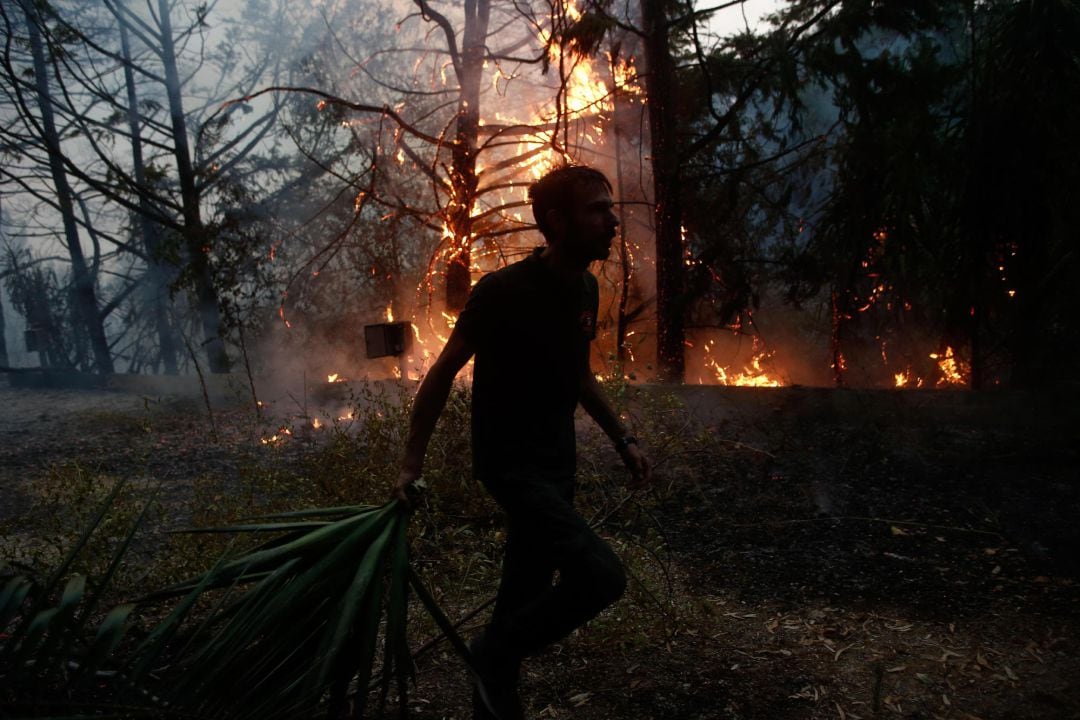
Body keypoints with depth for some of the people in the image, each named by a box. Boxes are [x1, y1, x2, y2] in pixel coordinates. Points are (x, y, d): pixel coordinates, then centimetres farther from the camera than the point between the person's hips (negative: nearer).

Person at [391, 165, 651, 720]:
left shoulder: (584, 289, 3)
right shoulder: (503, 292, -20)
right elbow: (442, 374, -12)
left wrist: (622, 439, 16)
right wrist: (411, 465, -10)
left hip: (557, 461, 8)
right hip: (511, 462, -8)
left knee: (528, 591, 15)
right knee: (601, 575, -20)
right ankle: (495, 654, 4)